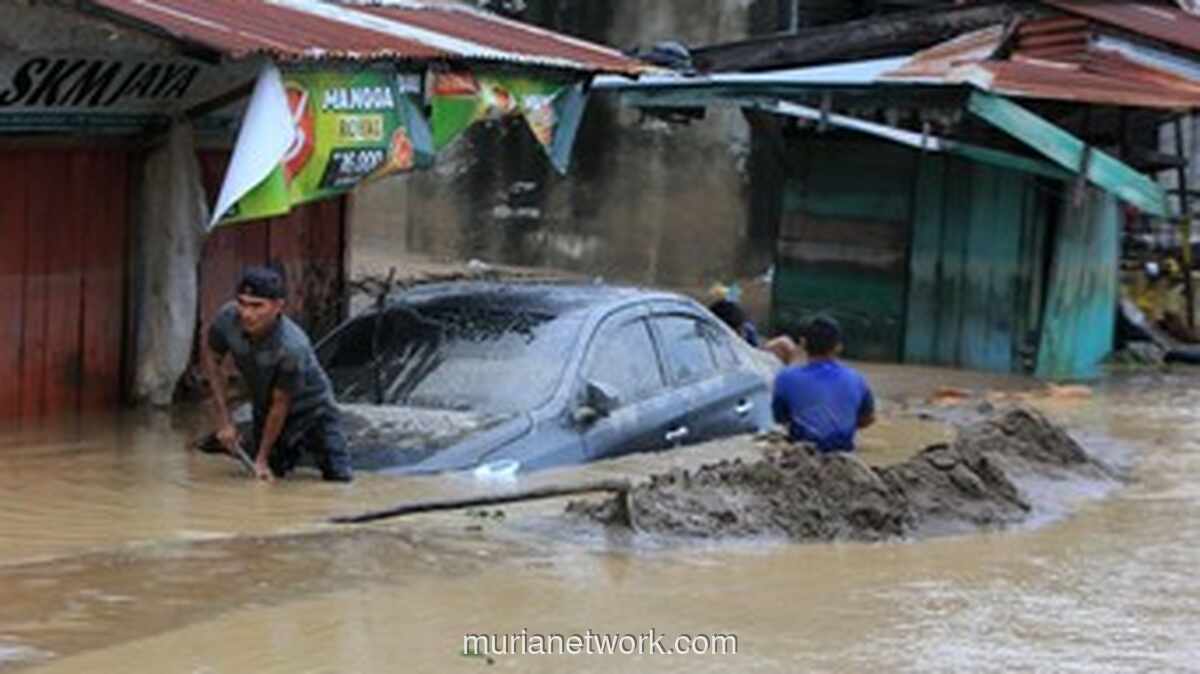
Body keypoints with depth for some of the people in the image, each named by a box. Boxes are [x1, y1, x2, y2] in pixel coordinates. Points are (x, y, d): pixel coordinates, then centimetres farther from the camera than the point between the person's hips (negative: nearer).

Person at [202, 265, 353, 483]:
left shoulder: (292, 347, -40)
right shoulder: (227, 319, -27)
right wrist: (223, 420, -8)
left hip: (311, 407, -4)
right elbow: (212, 359, -6)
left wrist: (262, 457, -16)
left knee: (339, 478, -5)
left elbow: (280, 404, -28)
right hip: (264, 411, 4)